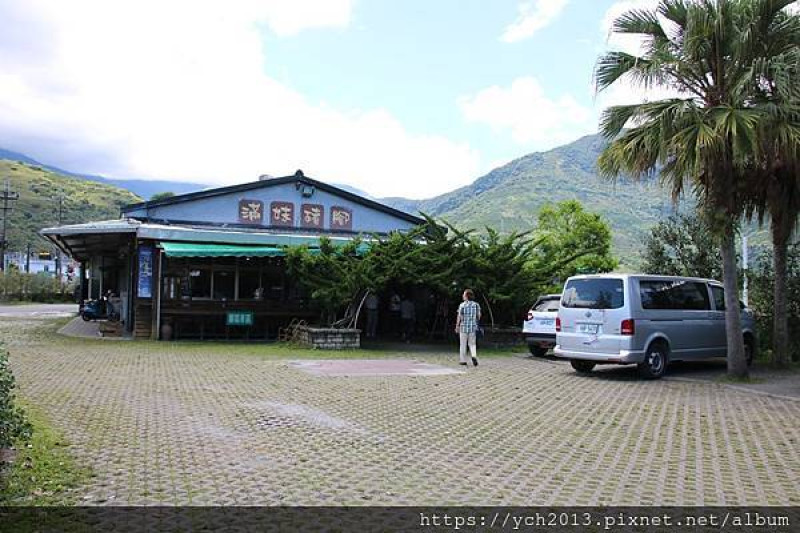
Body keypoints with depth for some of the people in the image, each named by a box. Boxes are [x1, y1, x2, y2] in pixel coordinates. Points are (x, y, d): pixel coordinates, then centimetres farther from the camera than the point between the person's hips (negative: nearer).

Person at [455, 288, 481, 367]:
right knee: (472, 344, 12)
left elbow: (459, 317, -7)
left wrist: (457, 326, 2)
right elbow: (479, 316, 5)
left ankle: (463, 360, 11)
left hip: (464, 326, -3)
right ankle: (474, 356, -12)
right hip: (473, 327, 3)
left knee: (463, 344, 7)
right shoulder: (476, 305, 2)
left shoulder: (462, 305, -7)